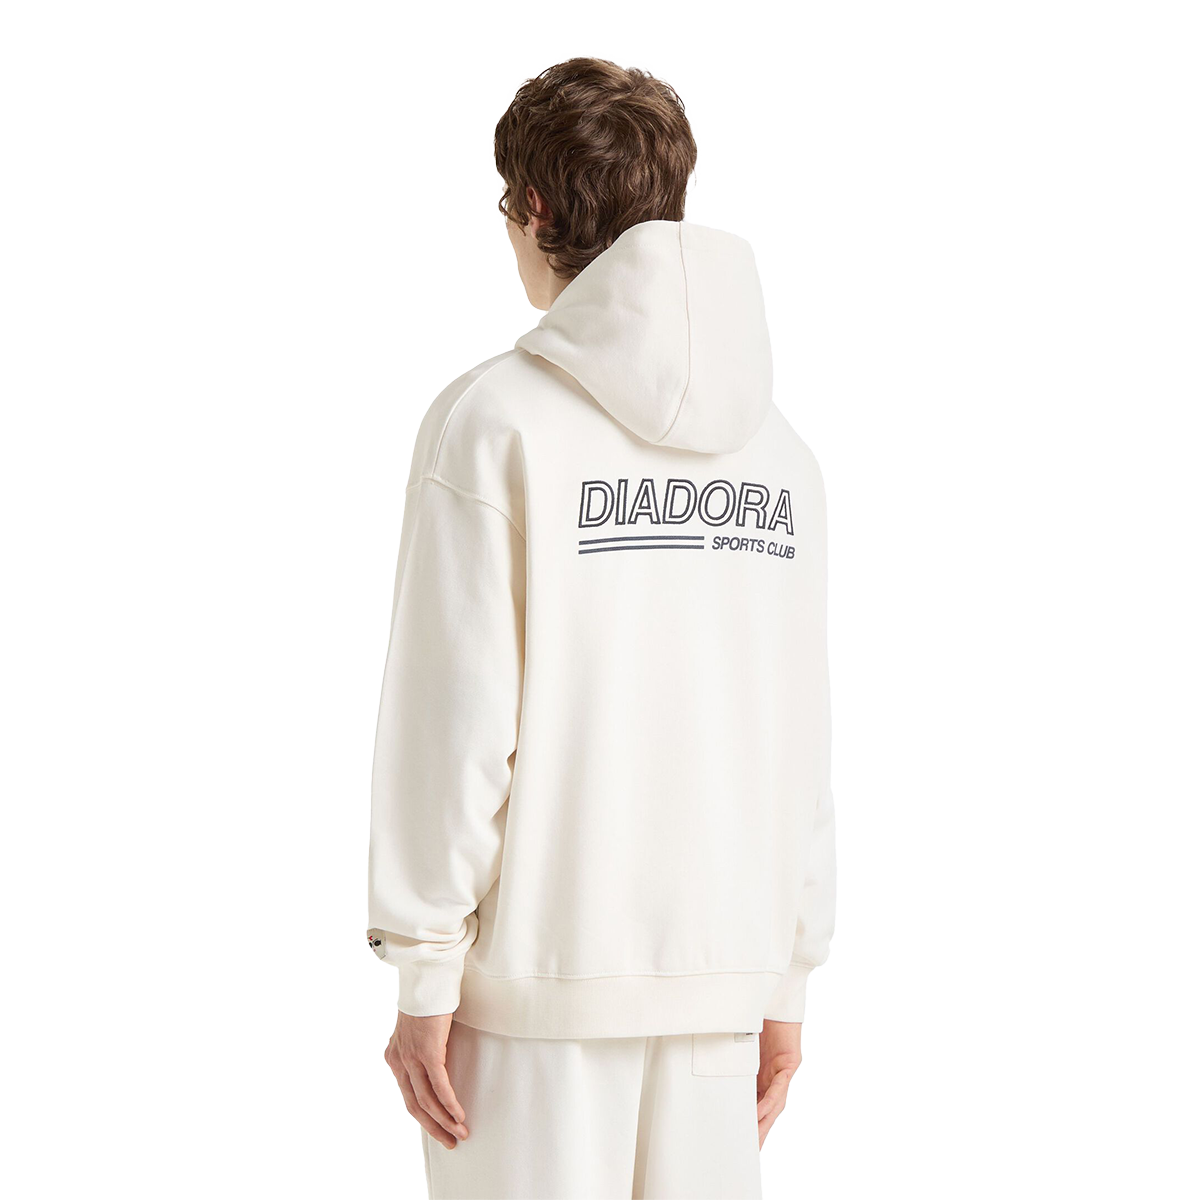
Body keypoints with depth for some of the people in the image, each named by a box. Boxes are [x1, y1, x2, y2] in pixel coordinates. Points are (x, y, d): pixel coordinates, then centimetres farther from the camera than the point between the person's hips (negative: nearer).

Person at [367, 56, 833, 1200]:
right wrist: (789, 975, 14)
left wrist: (423, 975, -5)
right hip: (725, 971, 4)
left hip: (541, 973, -4)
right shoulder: (779, 447, 7)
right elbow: (804, 741, 7)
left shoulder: (496, 418, -7)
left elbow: (453, 719, -11)